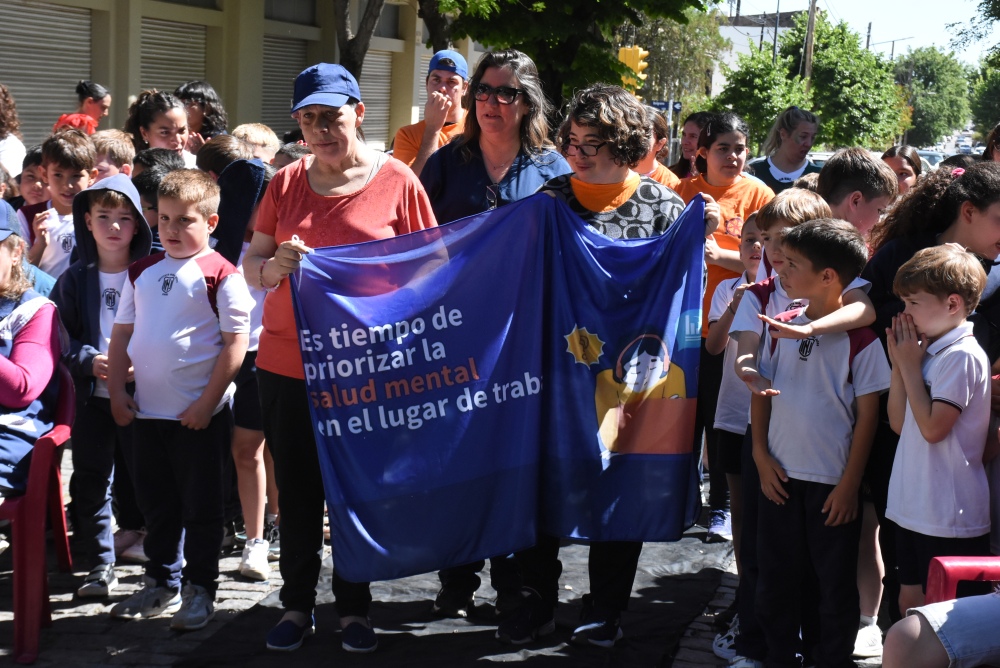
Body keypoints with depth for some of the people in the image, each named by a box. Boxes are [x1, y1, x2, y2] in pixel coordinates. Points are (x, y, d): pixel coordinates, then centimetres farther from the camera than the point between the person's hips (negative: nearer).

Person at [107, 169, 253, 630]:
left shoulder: (220, 274, -10)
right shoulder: (142, 272, 8)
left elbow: (235, 344, -13)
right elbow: (122, 333, 14)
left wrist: (208, 402, -15)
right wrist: (117, 391, 6)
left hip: (199, 414, -6)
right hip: (147, 410, 6)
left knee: (200, 507, 5)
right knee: (156, 502, 16)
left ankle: (199, 590, 18)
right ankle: (161, 583, 31)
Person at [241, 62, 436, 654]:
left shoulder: (397, 182, -4)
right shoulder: (286, 184, 5)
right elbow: (251, 267, 9)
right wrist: (277, 264, -15)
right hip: (287, 362, 2)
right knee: (297, 490, 9)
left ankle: (355, 606, 23)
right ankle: (298, 605, 23)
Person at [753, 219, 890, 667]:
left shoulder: (859, 335, -12)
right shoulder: (781, 327, 2)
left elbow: (868, 413, -9)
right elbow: (761, 393, 8)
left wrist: (850, 483, -9)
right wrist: (762, 457, 0)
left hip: (833, 482, -5)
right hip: (780, 477, 5)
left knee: (836, 583, 7)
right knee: (776, 577, 14)